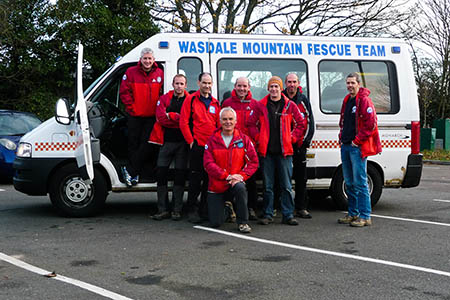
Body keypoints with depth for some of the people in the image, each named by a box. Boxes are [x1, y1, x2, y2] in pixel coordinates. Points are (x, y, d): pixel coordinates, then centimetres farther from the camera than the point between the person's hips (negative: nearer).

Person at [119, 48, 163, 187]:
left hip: (152, 117, 1)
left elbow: (163, 93, 12)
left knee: (147, 145, -6)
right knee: (133, 144, 4)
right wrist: (132, 107, -6)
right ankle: (134, 174, 15)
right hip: (135, 115, -1)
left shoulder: (159, 74, 4)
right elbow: (124, 92, -2)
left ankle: (129, 170, 3)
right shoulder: (131, 72, -2)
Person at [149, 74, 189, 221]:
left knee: (180, 175, 2)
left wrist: (171, 116, -11)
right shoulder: (164, 99, 9)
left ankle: (177, 210, 9)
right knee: (161, 174, 0)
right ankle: (163, 210, 7)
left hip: (182, 143, -1)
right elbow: (161, 118, -5)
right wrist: (179, 118, -11)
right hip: (167, 141, 1)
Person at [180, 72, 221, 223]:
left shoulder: (215, 103, 14)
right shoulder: (191, 100, 0)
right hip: (197, 147, -4)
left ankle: (205, 210, 16)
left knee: (210, 179, 7)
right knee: (195, 179, -3)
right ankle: (192, 210, 6)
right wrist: (191, 141, -7)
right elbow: (183, 122, -4)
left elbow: (219, 124, 16)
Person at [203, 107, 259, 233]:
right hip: (216, 185, 1)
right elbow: (208, 163, -11)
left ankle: (243, 222, -17)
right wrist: (226, 176, -21)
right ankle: (225, 209, 35)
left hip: (236, 182, 0)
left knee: (240, 188, -38)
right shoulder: (212, 140, -3)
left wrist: (241, 176, -18)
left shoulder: (244, 139, 0)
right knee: (215, 223, -3)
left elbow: (253, 161, -3)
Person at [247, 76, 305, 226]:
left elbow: (300, 123, 11)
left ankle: (288, 215, 8)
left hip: (284, 151, 0)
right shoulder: (261, 105, 5)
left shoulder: (290, 105, 5)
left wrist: (293, 138, 3)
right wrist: (258, 138, 1)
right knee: (268, 186, 6)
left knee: (286, 186, 2)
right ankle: (268, 215, 14)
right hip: (266, 151, 0)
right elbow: (251, 123, 10)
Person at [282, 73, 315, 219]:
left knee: (301, 178, 4)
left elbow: (310, 122, 9)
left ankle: (301, 208, 11)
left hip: (299, 145, 2)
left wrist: (306, 141, 0)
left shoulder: (303, 100, 9)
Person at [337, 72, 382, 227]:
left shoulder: (364, 100, -9)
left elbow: (371, 124, -16)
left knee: (360, 183, -8)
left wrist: (357, 140, -15)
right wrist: (342, 138, 15)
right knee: (349, 183, 13)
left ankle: (365, 217, -3)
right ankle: (353, 213, 22)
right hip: (345, 146, 9)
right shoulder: (347, 100, 17)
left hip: (357, 147, -9)